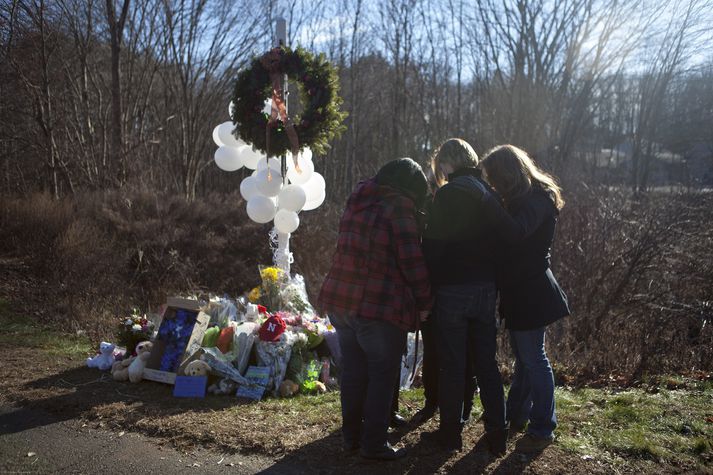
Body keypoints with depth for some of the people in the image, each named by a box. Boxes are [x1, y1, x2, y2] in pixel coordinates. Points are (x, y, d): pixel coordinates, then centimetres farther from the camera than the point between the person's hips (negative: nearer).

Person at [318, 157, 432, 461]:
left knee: (353, 369, 16)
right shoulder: (399, 208, -8)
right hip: (380, 306, -7)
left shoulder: (357, 202, 15)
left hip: (339, 299, 7)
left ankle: (351, 435, 27)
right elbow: (412, 261, -12)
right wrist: (424, 302, -2)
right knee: (382, 374, 5)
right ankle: (373, 444, 12)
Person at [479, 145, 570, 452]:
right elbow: (508, 235, 9)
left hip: (530, 294, -10)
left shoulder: (536, 199, -16)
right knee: (523, 357, 19)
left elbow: (514, 233, -34)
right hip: (520, 291, 10)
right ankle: (516, 416, 32)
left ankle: (542, 429, 11)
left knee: (534, 359, -1)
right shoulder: (524, 198, 13)